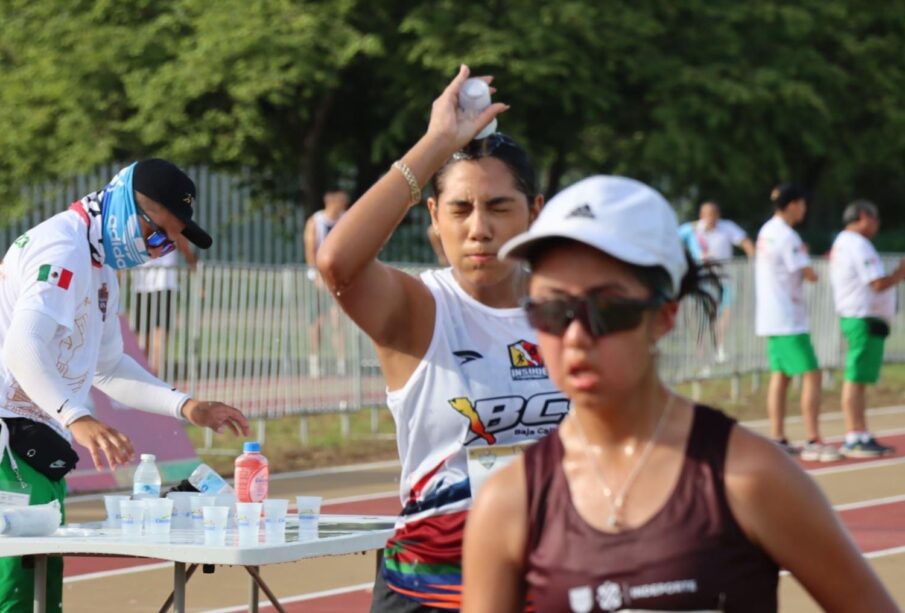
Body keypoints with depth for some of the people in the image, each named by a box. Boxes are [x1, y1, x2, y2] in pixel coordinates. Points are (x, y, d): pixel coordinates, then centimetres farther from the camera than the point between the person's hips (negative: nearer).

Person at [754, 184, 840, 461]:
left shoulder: (766, 231, 12)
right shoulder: (787, 236, -17)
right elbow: (810, 275, -16)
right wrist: (810, 270, 4)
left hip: (770, 317, 9)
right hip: (788, 320, -9)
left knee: (780, 375, 11)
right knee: (811, 375, -7)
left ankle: (778, 439, 12)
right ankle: (813, 442, -10)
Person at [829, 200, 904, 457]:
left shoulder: (841, 243, 19)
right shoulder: (858, 245, -13)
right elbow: (879, 283, -19)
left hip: (852, 317, 11)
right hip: (865, 319, -11)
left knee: (859, 379, 12)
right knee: (856, 378, -9)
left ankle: (862, 436, 16)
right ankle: (853, 439, -9)